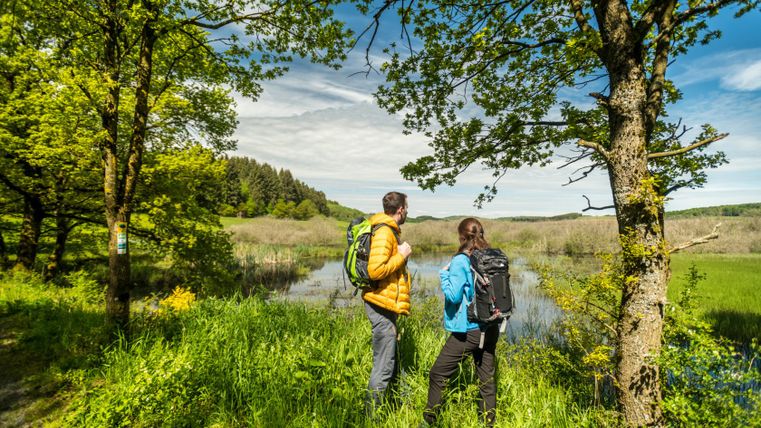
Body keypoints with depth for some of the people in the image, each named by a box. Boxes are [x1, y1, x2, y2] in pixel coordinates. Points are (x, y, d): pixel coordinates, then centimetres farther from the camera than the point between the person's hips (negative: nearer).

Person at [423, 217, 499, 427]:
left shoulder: (460, 261, -15)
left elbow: (453, 295, -18)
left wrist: (444, 274, -6)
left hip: (468, 330, -7)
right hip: (491, 328, 7)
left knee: (438, 374, 7)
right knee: (486, 377, 19)